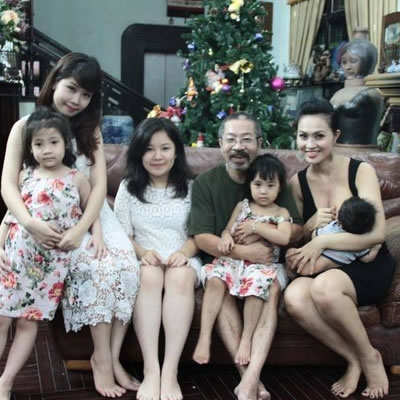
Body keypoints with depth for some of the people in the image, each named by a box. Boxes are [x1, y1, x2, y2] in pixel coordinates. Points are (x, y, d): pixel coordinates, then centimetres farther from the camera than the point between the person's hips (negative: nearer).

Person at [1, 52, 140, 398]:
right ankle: (102, 359, -16)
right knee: (98, 267, -29)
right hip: (52, 222, -3)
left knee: (129, 266, -24)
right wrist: (29, 222, -31)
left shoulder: (91, 130, 12)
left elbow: (99, 185, 0)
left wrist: (80, 229, -19)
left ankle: (111, 357, -14)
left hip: (91, 217, 3)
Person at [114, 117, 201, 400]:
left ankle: (170, 372, -38)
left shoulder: (190, 188, 9)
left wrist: (184, 252, -16)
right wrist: (143, 252, -17)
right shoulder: (128, 188, 9)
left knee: (180, 276, -36)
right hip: (144, 260, 0)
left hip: (182, 260, 0)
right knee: (150, 275, -36)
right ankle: (151, 370, -39)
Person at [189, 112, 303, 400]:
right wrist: (243, 251, -24)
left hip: (265, 261, 1)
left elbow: (296, 230, 1)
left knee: (272, 289, -30)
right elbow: (202, 238, -10)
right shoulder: (205, 183, 0)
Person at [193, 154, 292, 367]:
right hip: (234, 258, 2)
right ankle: (204, 336, -28)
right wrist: (225, 237, -12)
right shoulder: (242, 206, 16)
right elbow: (227, 230, 12)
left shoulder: (281, 213, 9)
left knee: (257, 284, -35)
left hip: (263, 263, -2)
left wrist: (255, 226, -9)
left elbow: (284, 238, -8)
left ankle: (246, 339, -20)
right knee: (215, 281, -28)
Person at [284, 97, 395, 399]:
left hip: (368, 266, -3)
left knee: (324, 287, -37)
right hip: (325, 269, 4)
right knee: (294, 297, -31)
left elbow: (377, 233, -16)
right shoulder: (298, 182, 5)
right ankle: (354, 358, -8)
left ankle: (369, 356, -9)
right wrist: (310, 225, -11)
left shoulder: (361, 171, -7)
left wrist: (322, 241, -22)